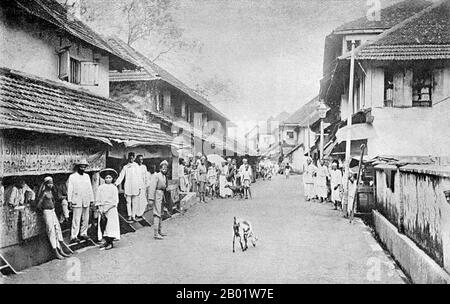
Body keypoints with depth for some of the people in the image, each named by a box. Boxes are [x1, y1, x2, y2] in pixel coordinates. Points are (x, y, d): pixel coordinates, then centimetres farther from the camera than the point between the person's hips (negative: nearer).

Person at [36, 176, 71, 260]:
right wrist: (43, 211, -2)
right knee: (51, 232, -7)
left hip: (53, 212, 8)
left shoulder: (51, 191, 12)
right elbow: (38, 205, -15)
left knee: (58, 229, 4)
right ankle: (55, 253, -4)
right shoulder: (44, 193, -12)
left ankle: (60, 250, 8)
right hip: (47, 212, -8)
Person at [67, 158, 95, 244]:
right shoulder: (72, 177, 0)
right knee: (76, 220, -7)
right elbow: (69, 189, -2)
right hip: (77, 202, -5)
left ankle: (83, 234, 20)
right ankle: (73, 237, -3)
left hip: (86, 202, 5)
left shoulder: (87, 176, 13)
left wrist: (92, 200, 13)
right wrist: (69, 201, -8)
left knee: (86, 219, 8)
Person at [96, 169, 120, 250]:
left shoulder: (114, 188, -3)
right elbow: (98, 199, 8)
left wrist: (106, 209, -11)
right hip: (102, 210, 3)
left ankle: (111, 243, 2)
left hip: (111, 209, -3)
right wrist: (98, 208, -4)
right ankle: (106, 241, 15)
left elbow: (115, 201, -6)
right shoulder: (101, 187, 5)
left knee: (111, 225, -4)